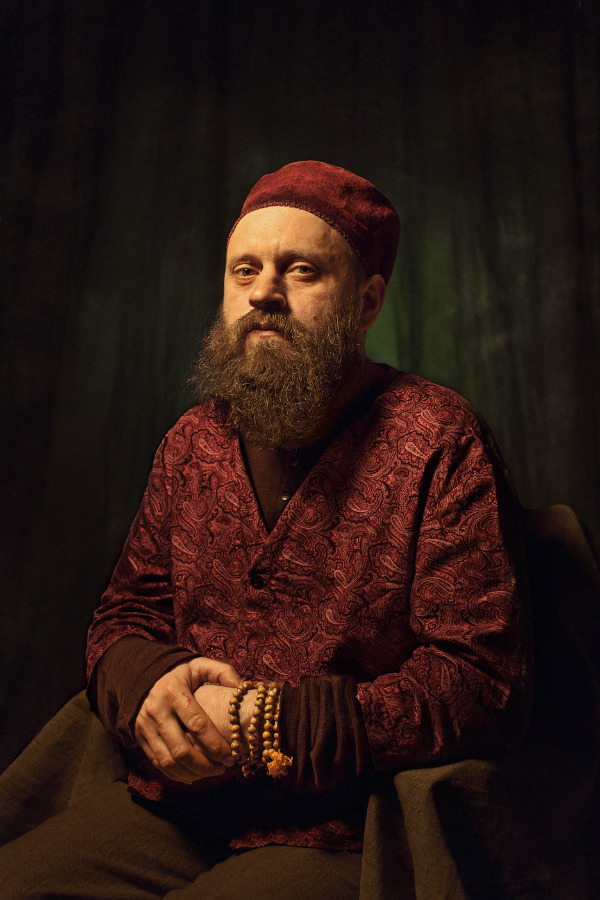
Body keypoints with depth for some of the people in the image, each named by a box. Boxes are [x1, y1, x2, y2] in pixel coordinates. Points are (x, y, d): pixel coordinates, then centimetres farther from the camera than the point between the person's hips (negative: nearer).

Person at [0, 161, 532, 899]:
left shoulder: (437, 442, -9)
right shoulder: (191, 442, 9)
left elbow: (484, 686, -14)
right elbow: (123, 617, 15)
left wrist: (269, 727, -19)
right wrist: (153, 681, -10)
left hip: (333, 837, -4)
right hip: (168, 808, 5)